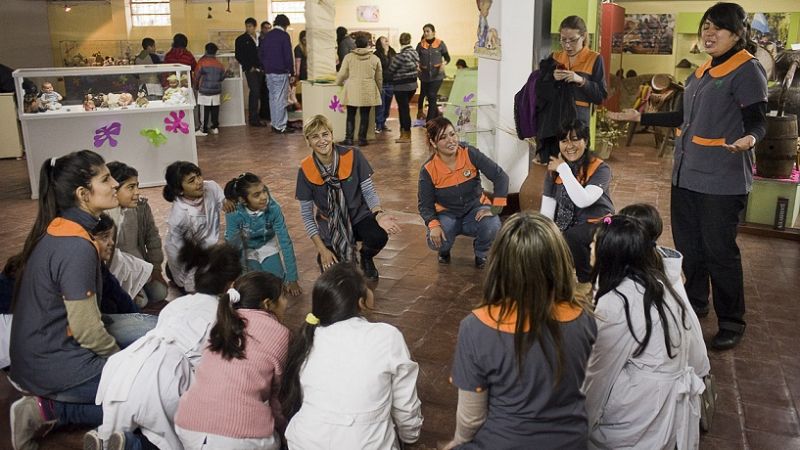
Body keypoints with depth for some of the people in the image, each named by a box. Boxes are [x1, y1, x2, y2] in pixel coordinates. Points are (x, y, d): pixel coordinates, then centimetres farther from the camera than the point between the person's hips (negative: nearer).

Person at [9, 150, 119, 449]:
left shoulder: (55, 229, 3)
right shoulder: (77, 248, -25)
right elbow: (86, 329, -22)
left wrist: (119, 354, 11)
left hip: (40, 354, 9)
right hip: (57, 366, -9)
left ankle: (47, 402, 10)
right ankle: (49, 411, -3)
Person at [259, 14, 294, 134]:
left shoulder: (266, 36, 11)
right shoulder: (284, 35, -9)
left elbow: (260, 54, 14)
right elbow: (288, 56, -12)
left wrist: (266, 68, 17)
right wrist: (292, 73, -8)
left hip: (269, 72, 7)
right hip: (281, 72, -7)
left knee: (272, 98, 13)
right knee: (280, 99, -4)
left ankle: (275, 123, 19)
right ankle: (280, 126, -3)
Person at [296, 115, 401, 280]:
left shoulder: (353, 156, -15)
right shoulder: (305, 170, -13)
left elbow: (369, 191, -9)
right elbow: (306, 213, -6)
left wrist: (378, 214, -31)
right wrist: (321, 248, -12)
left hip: (359, 216, 0)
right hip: (331, 224, 1)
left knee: (378, 237, -33)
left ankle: (365, 257, 5)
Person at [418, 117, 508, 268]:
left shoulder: (470, 154, -17)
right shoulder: (428, 170, -14)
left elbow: (500, 177, -15)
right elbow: (425, 204, -7)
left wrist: (495, 209, -21)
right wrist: (434, 225, -26)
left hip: (475, 208, 0)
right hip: (447, 214, 0)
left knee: (491, 226, -32)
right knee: (435, 241, -30)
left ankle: (481, 253, 5)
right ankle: (444, 250, 13)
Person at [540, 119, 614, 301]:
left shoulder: (600, 169, -15)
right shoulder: (554, 167, -1)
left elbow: (583, 200, -32)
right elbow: (547, 208, -4)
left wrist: (564, 169, -27)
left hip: (597, 225, -5)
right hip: (567, 225, 5)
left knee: (571, 237, -35)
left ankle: (587, 280, -7)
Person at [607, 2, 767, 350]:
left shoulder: (746, 71, -10)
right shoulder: (701, 72, 14)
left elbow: (757, 124, -14)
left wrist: (749, 139, -37)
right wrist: (639, 117, 22)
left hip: (722, 180, -8)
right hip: (686, 173, 8)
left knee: (719, 250, -3)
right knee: (687, 244, 15)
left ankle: (732, 323, 12)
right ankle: (695, 302, 33)